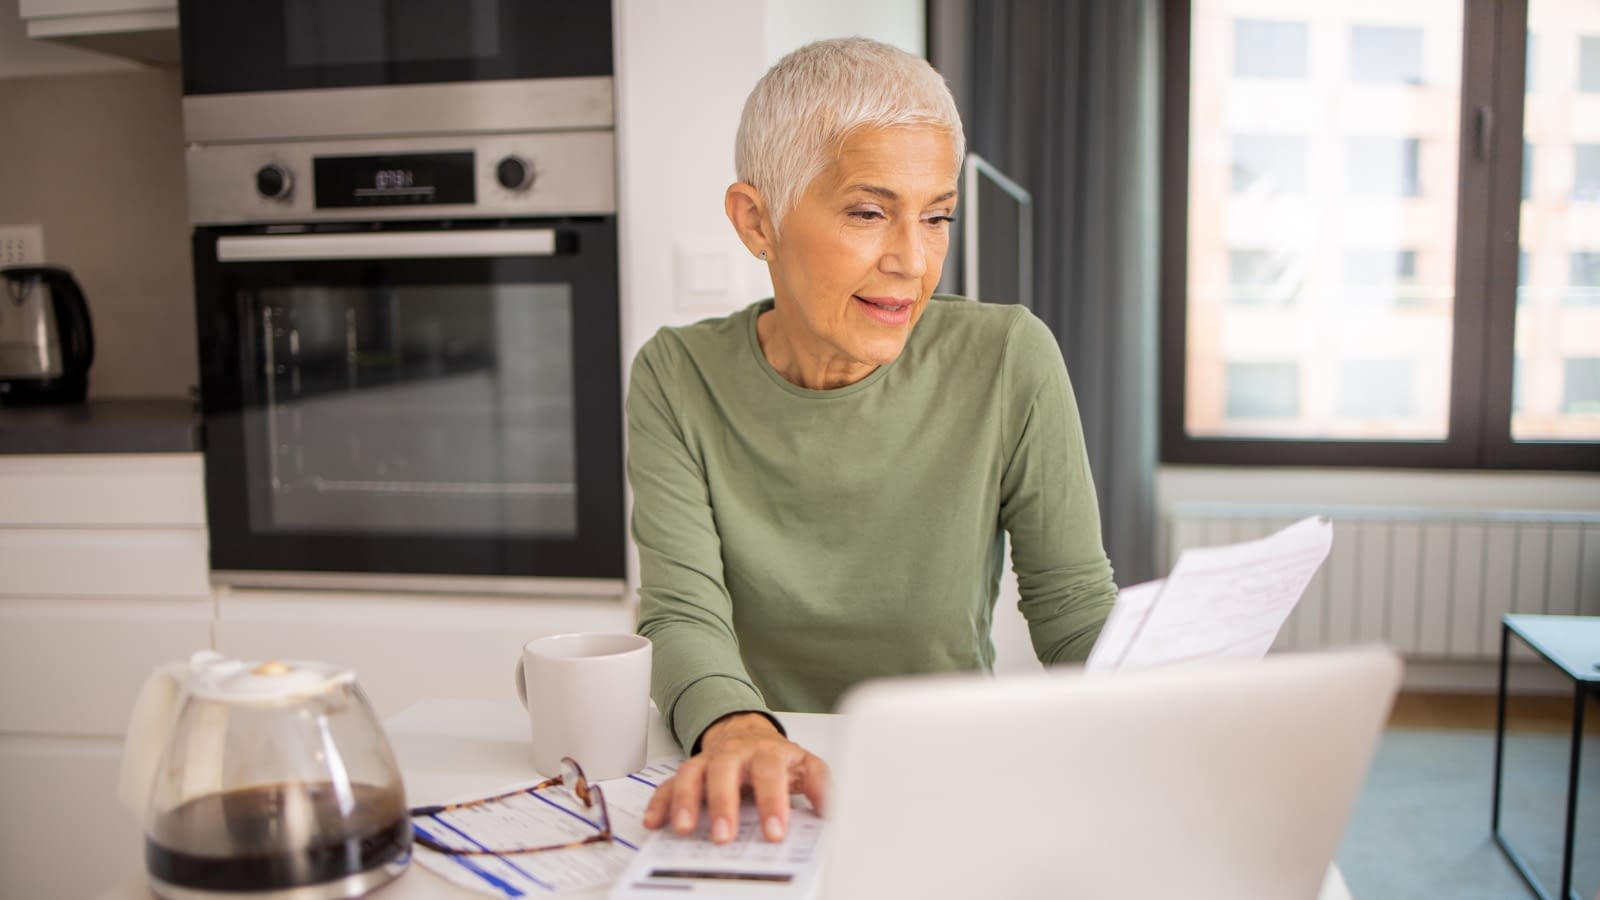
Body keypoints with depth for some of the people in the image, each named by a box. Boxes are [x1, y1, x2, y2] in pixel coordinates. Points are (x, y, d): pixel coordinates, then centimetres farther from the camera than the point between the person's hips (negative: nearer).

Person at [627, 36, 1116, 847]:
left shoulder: (1008, 362, -5)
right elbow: (684, 614, -11)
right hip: (757, 811, 2)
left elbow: (1075, 606, -1)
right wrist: (736, 728, -31)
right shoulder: (678, 379, -3)